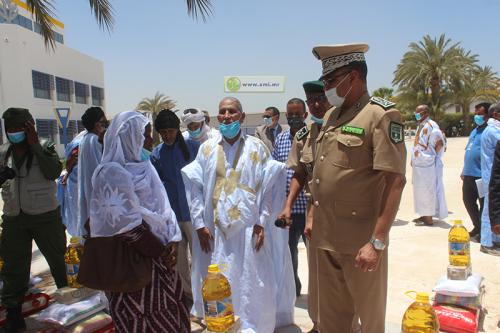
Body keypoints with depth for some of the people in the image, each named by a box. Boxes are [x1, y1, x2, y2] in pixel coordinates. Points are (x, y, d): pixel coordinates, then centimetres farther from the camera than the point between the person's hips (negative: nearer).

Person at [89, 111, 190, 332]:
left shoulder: (143, 165, 8)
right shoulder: (113, 172, -16)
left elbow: (161, 206, 6)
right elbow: (127, 225, -21)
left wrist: (171, 242, -8)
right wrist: (162, 253, -12)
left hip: (158, 254, 7)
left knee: (168, 314, 17)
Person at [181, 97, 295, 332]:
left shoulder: (256, 148, 0)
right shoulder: (207, 149, 5)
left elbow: (269, 187, -2)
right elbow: (195, 188, 3)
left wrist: (262, 222, -7)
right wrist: (199, 223, -2)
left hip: (249, 229, -2)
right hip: (216, 230, 2)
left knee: (251, 284, 4)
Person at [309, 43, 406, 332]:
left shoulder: (381, 115, -12)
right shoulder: (331, 116, 11)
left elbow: (395, 182, -18)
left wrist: (378, 242, -21)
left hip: (360, 240, -6)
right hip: (325, 236, 7)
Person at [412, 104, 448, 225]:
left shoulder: (431, 125, -14)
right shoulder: (421, 126, 16)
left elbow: (439, 143, -22)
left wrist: (432, 155, -10)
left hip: (427, 164, -10)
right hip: (419, 164, 10)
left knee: (427, 190, -3)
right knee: (421, 190, 14)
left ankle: (429, 218, 5)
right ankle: (424, 215, 24)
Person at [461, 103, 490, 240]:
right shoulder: (475, 131, 17)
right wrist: (464, 171, 22)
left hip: (481, 176, -9)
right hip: (469, 174, 9)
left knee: (484, 204, 3)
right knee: (468, 200, 17)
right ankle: (477, 227, 34)